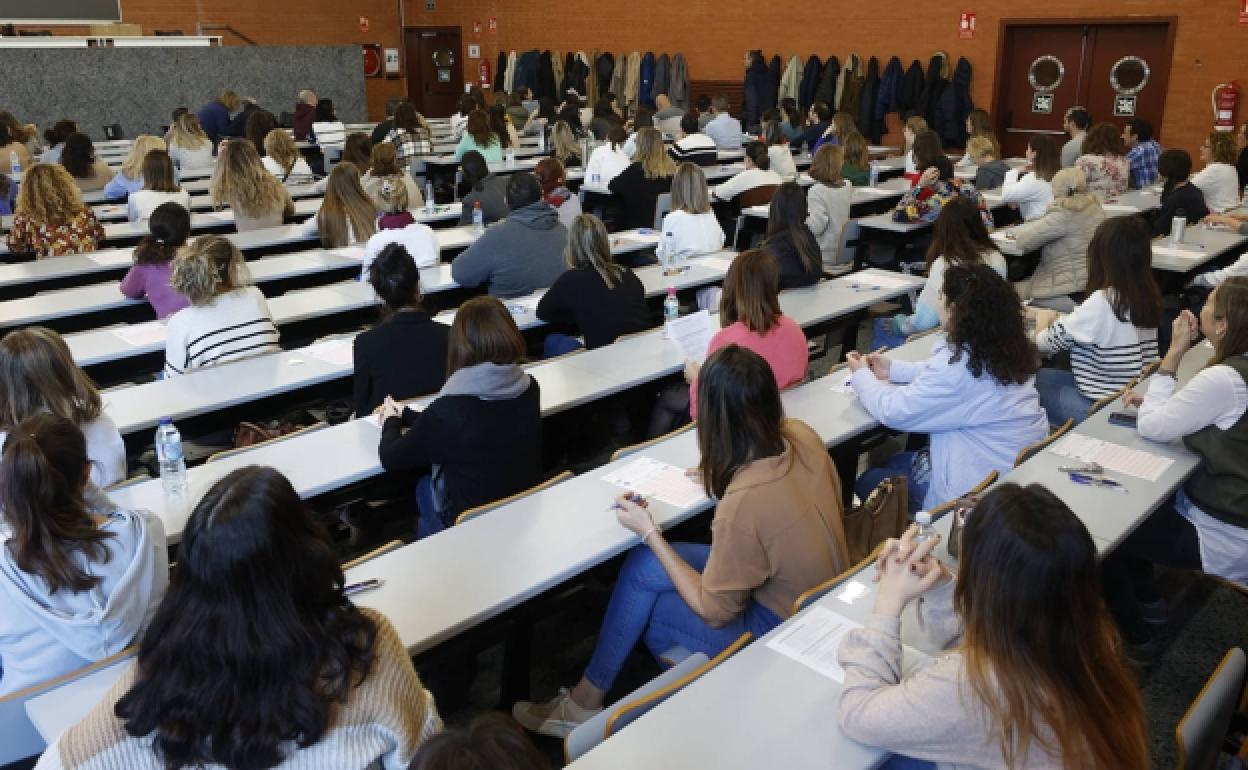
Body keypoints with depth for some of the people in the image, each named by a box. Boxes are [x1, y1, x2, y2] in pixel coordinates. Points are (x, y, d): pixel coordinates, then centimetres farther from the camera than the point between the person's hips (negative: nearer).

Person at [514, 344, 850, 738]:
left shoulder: (743, 501, -35)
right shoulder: (802, 435, -12)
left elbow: (714, 611, -20)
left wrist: (650, 534, -15)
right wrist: (719, 475, 10)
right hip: (816, 596, 7)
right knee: (641, 565, 5)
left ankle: (586, 701, 27)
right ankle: (588, 694, 19)